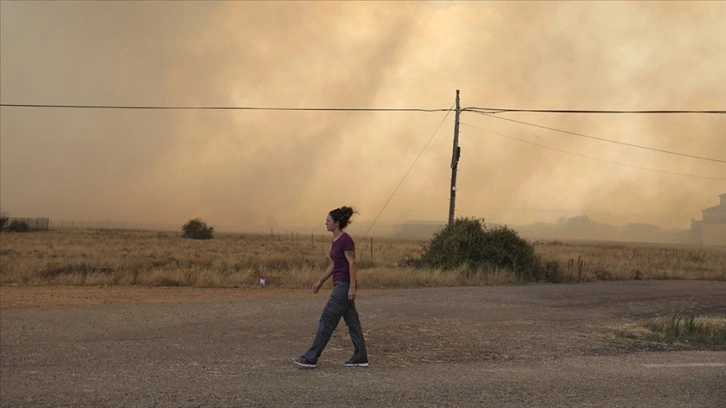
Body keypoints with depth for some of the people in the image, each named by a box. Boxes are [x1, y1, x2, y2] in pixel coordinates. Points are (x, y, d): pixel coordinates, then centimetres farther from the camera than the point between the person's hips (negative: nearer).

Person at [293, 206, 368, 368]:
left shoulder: (345, 240, -17)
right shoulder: (336, 240, 11)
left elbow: (352, 264, -19)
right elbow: (333, 264, 19)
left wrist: (352, 287, -21)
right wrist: (320, 281, 21)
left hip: (345, 285, -10)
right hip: (341, 284, 10)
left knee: (327, 320, -6)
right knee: (352, 321, 11)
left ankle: (311, 358, -2)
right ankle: (360, 358, 15)